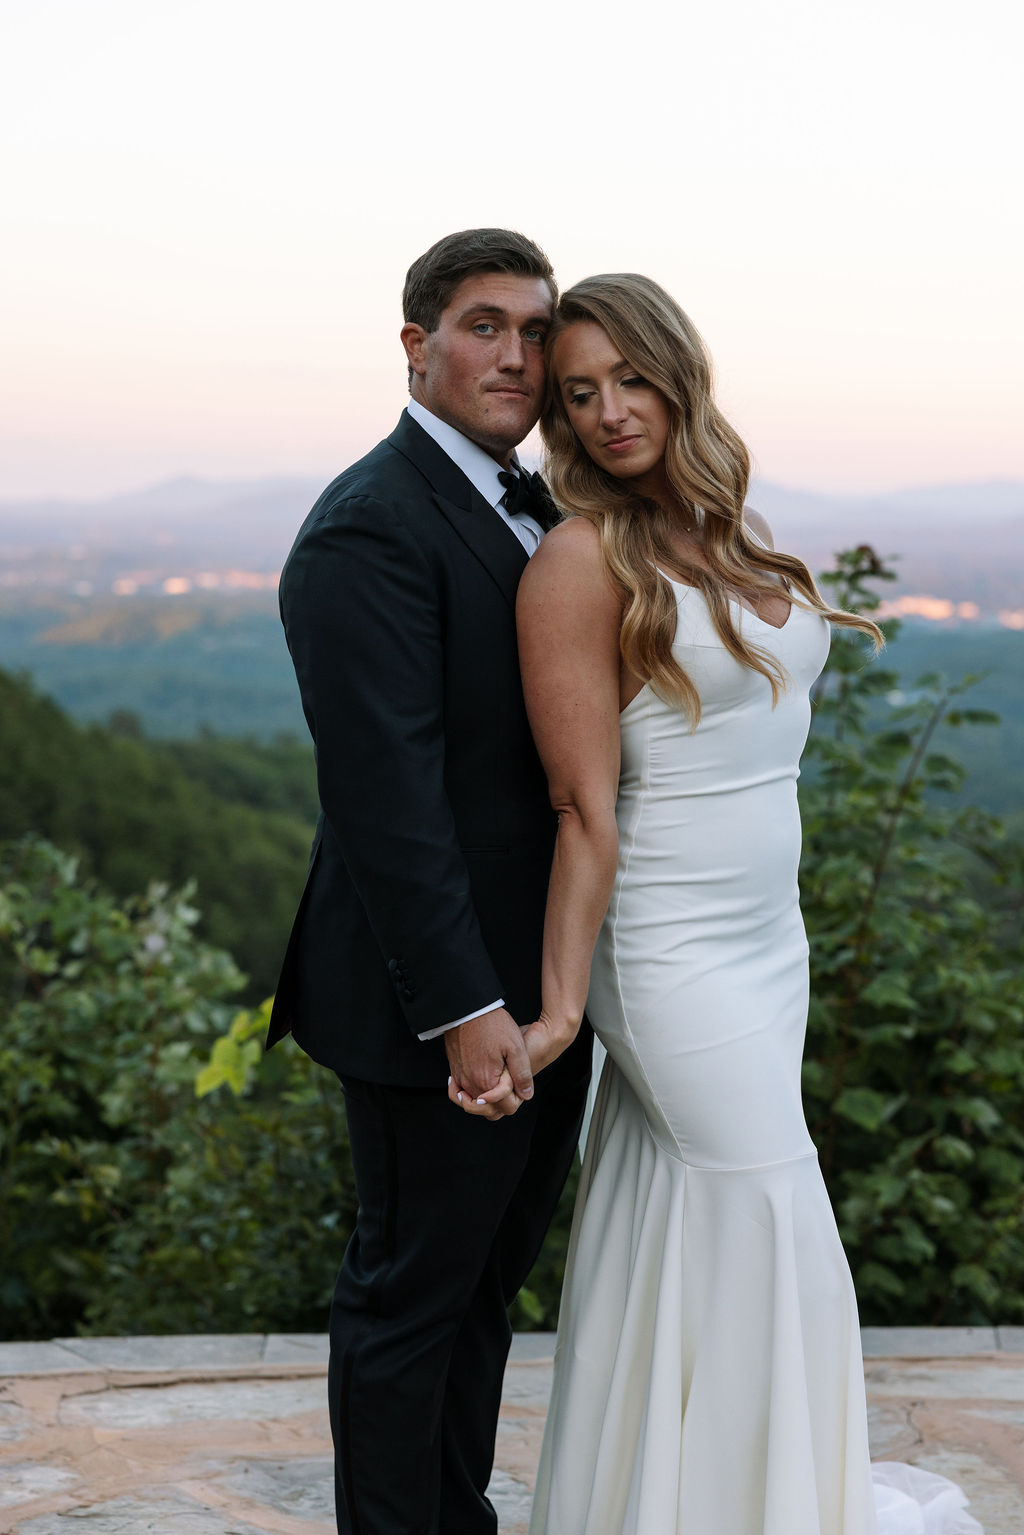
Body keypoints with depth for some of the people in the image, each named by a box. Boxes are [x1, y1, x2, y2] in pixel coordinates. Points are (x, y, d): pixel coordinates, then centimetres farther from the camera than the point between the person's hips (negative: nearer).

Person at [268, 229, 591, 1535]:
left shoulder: (529, 508, 12)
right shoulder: (369, 529, -18)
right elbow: (385, 793, -24)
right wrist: (463, 1008, -25)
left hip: (545, 985, 9)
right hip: (448, 1000, -9)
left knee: (486, 1279, 21)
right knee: (413, 1292, 7)